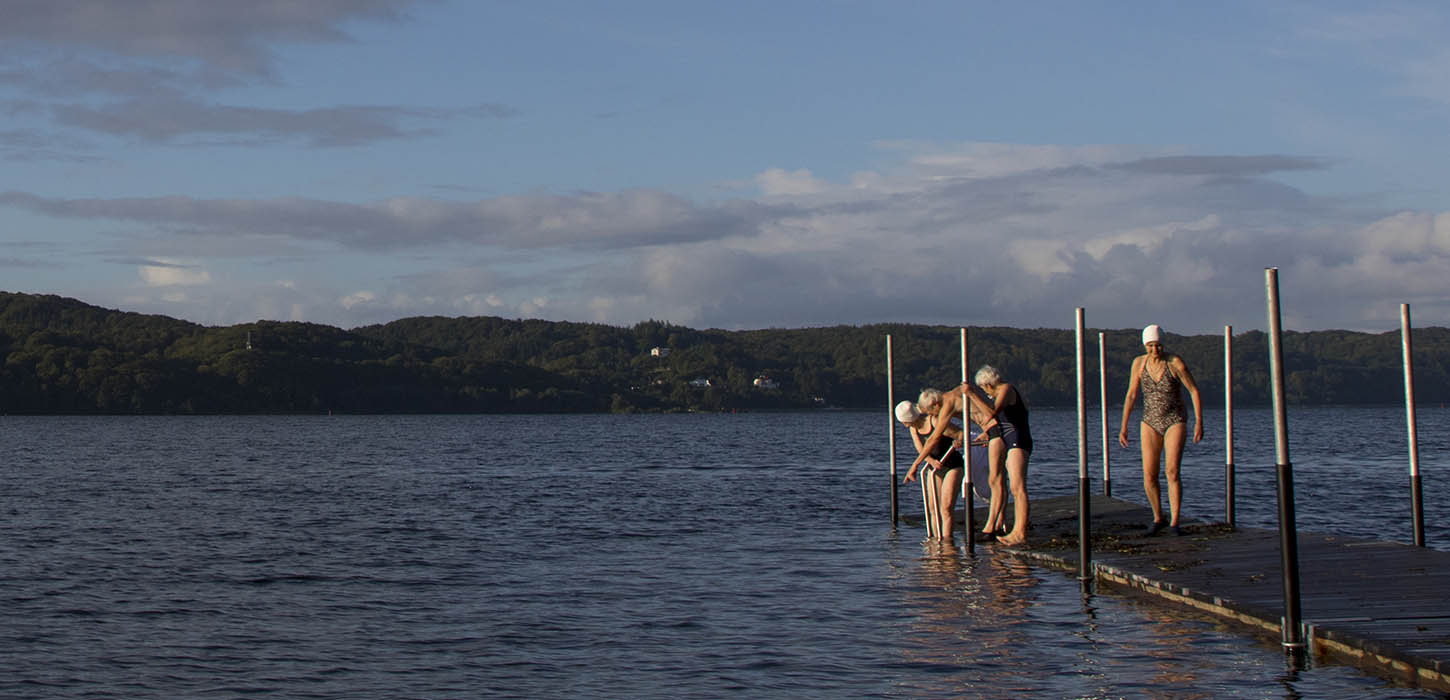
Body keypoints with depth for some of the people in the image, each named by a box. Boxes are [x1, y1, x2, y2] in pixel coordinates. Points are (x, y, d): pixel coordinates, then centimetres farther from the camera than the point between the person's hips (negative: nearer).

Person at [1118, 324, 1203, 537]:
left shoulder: (1175, 362, -12)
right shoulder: (1139, 363, -2)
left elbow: (1194, 391, -8)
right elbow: (1131, 395, 5)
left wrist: (1199, 422, -15)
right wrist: (1124, 427, 4)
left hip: (1175, 422, -3)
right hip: (1151, 423, 3)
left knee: (1172, 472, -16)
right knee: (1149, 475, -2)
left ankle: (1174, 523, -10)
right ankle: (1158, 518, 19)